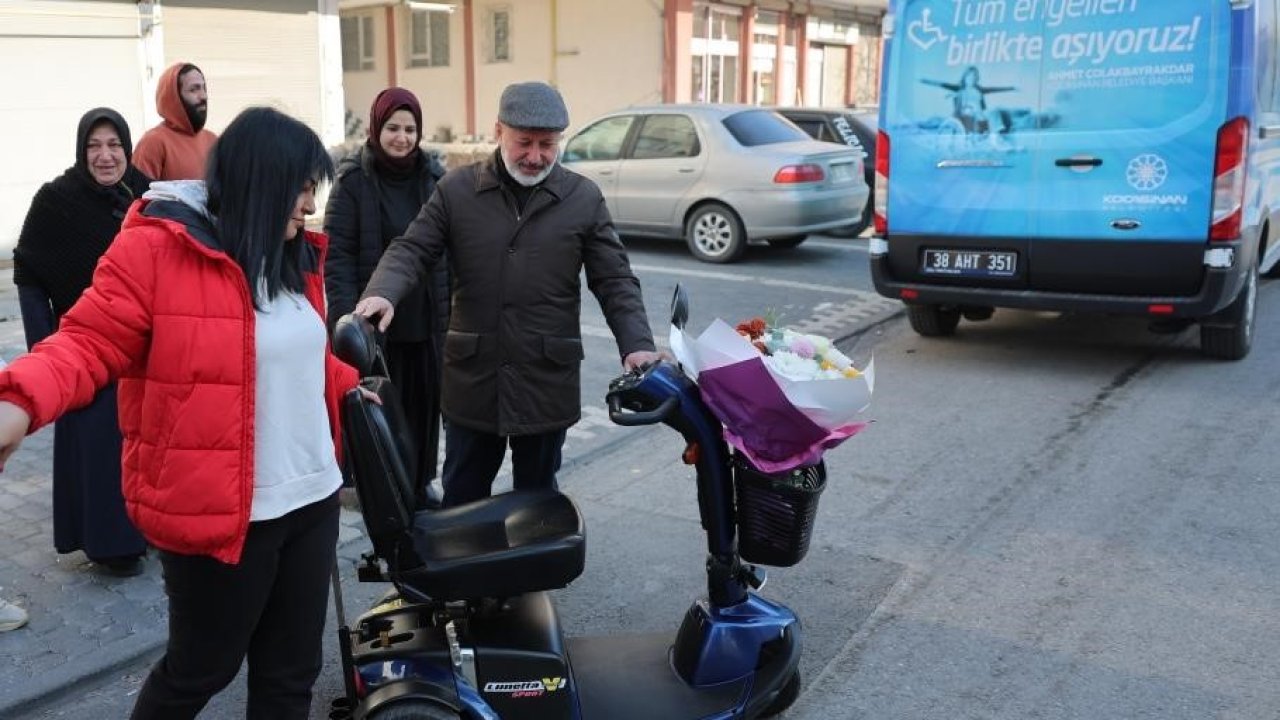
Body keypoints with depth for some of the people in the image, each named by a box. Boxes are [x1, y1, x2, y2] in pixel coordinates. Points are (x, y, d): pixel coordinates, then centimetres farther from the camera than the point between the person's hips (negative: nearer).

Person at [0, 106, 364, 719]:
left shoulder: (296, 255, 9)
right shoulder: (155, 248, -14)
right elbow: (88, 343, -18)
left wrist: (346, 386, 30)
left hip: (312, 499, 7)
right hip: (216, 511, -7)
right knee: (201, 668, 15)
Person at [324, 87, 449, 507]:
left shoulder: (433, 177, 7)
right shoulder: (354, 180, -5)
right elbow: (337, 255, -9)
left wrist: (455, 307, 6)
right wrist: (347, 316, -18)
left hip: (428, 318, 4)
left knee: (424, 404, 10)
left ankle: (419, 485, 26)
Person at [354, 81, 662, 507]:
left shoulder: (584, 199, 0)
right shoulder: (457, 190, 2)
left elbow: (615, 282, -1)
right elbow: (411, 250, -2)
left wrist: (637, 343, -16)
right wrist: (383, 293, -24)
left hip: (547, 383, 0)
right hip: (472, 380, 1)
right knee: (461, 500, 15)